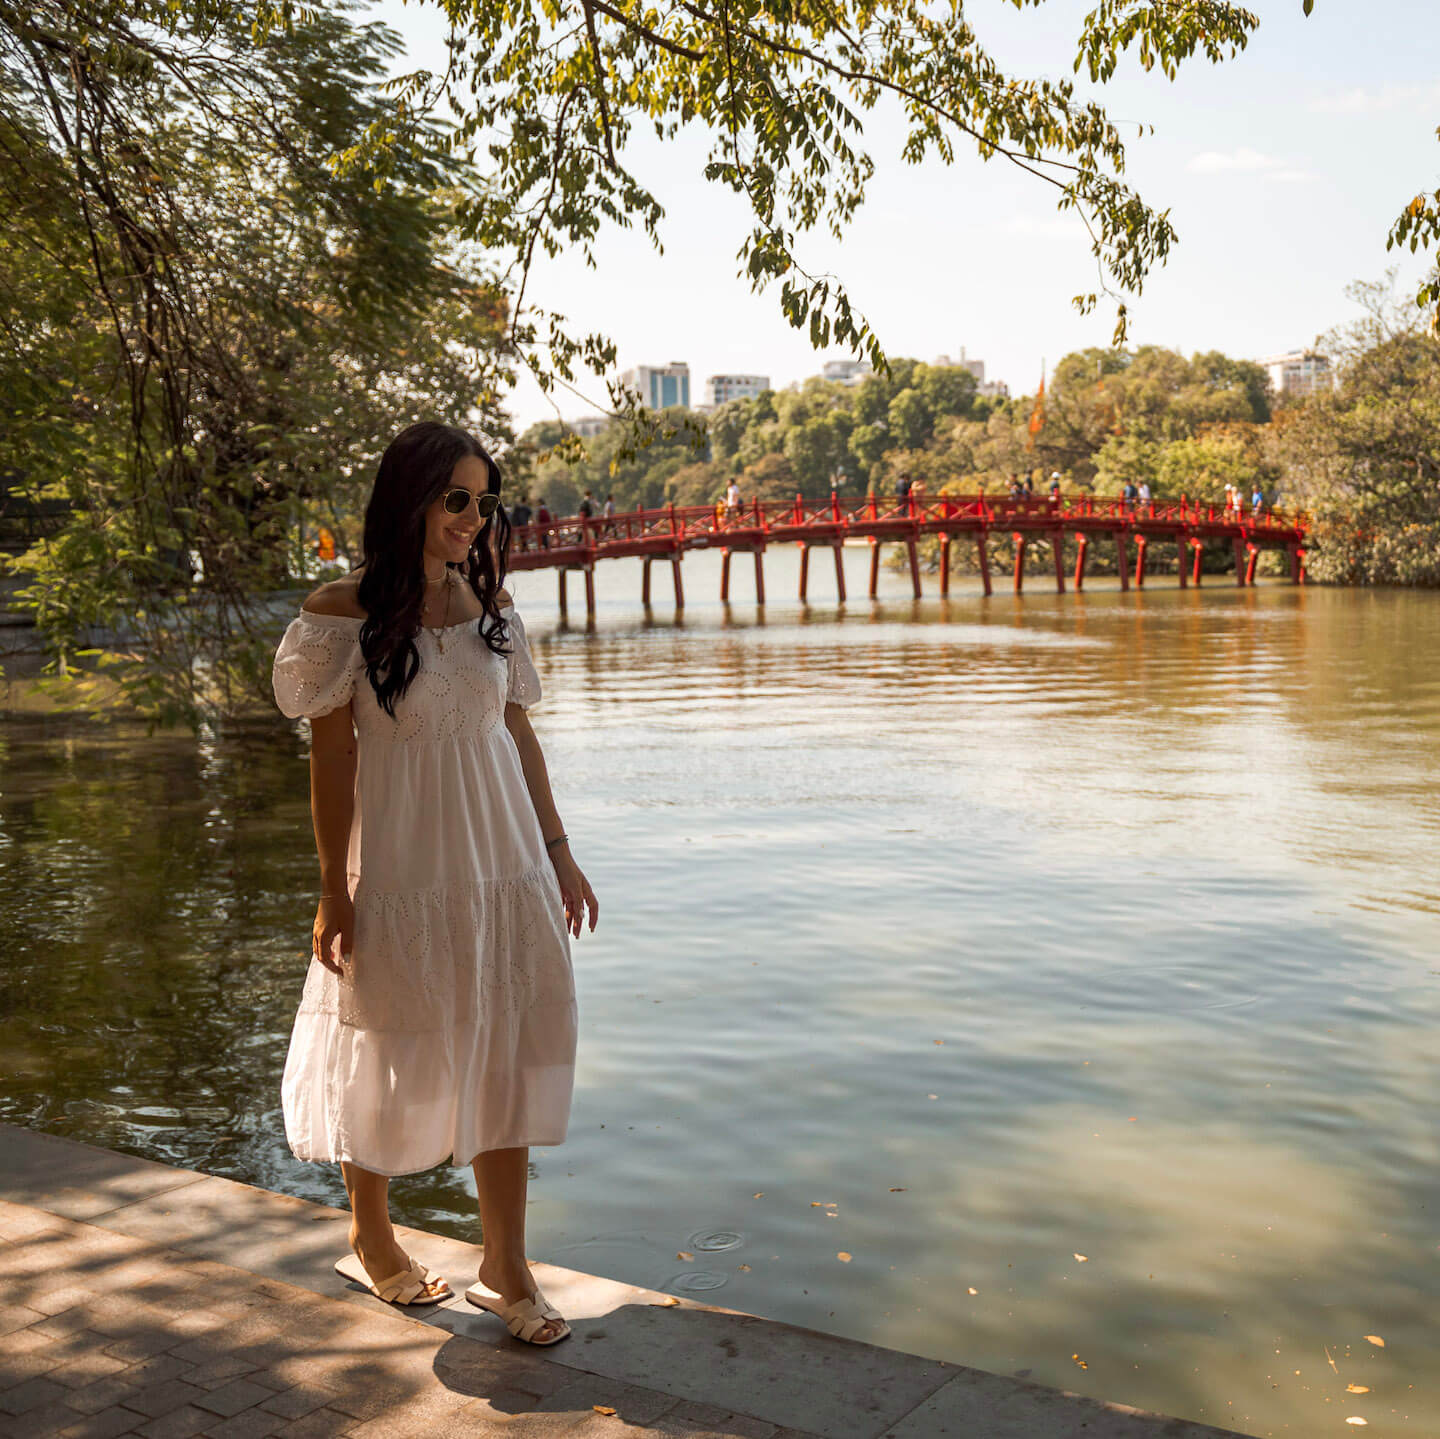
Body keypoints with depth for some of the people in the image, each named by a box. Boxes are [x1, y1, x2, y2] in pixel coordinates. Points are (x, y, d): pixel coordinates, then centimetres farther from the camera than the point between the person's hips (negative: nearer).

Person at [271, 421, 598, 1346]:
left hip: (501, 866, 4)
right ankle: (371, 1240, 36)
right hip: (398, 871, -4)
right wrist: (334, 891, -9)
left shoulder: (491, 604, 4)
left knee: (505, 1052, 6)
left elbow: (519, 733, 9)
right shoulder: (346, 612, -10)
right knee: (387, 1059, 11)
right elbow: (332, 756, -9)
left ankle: (507, 1268, 20)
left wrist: (559, 852, 9)